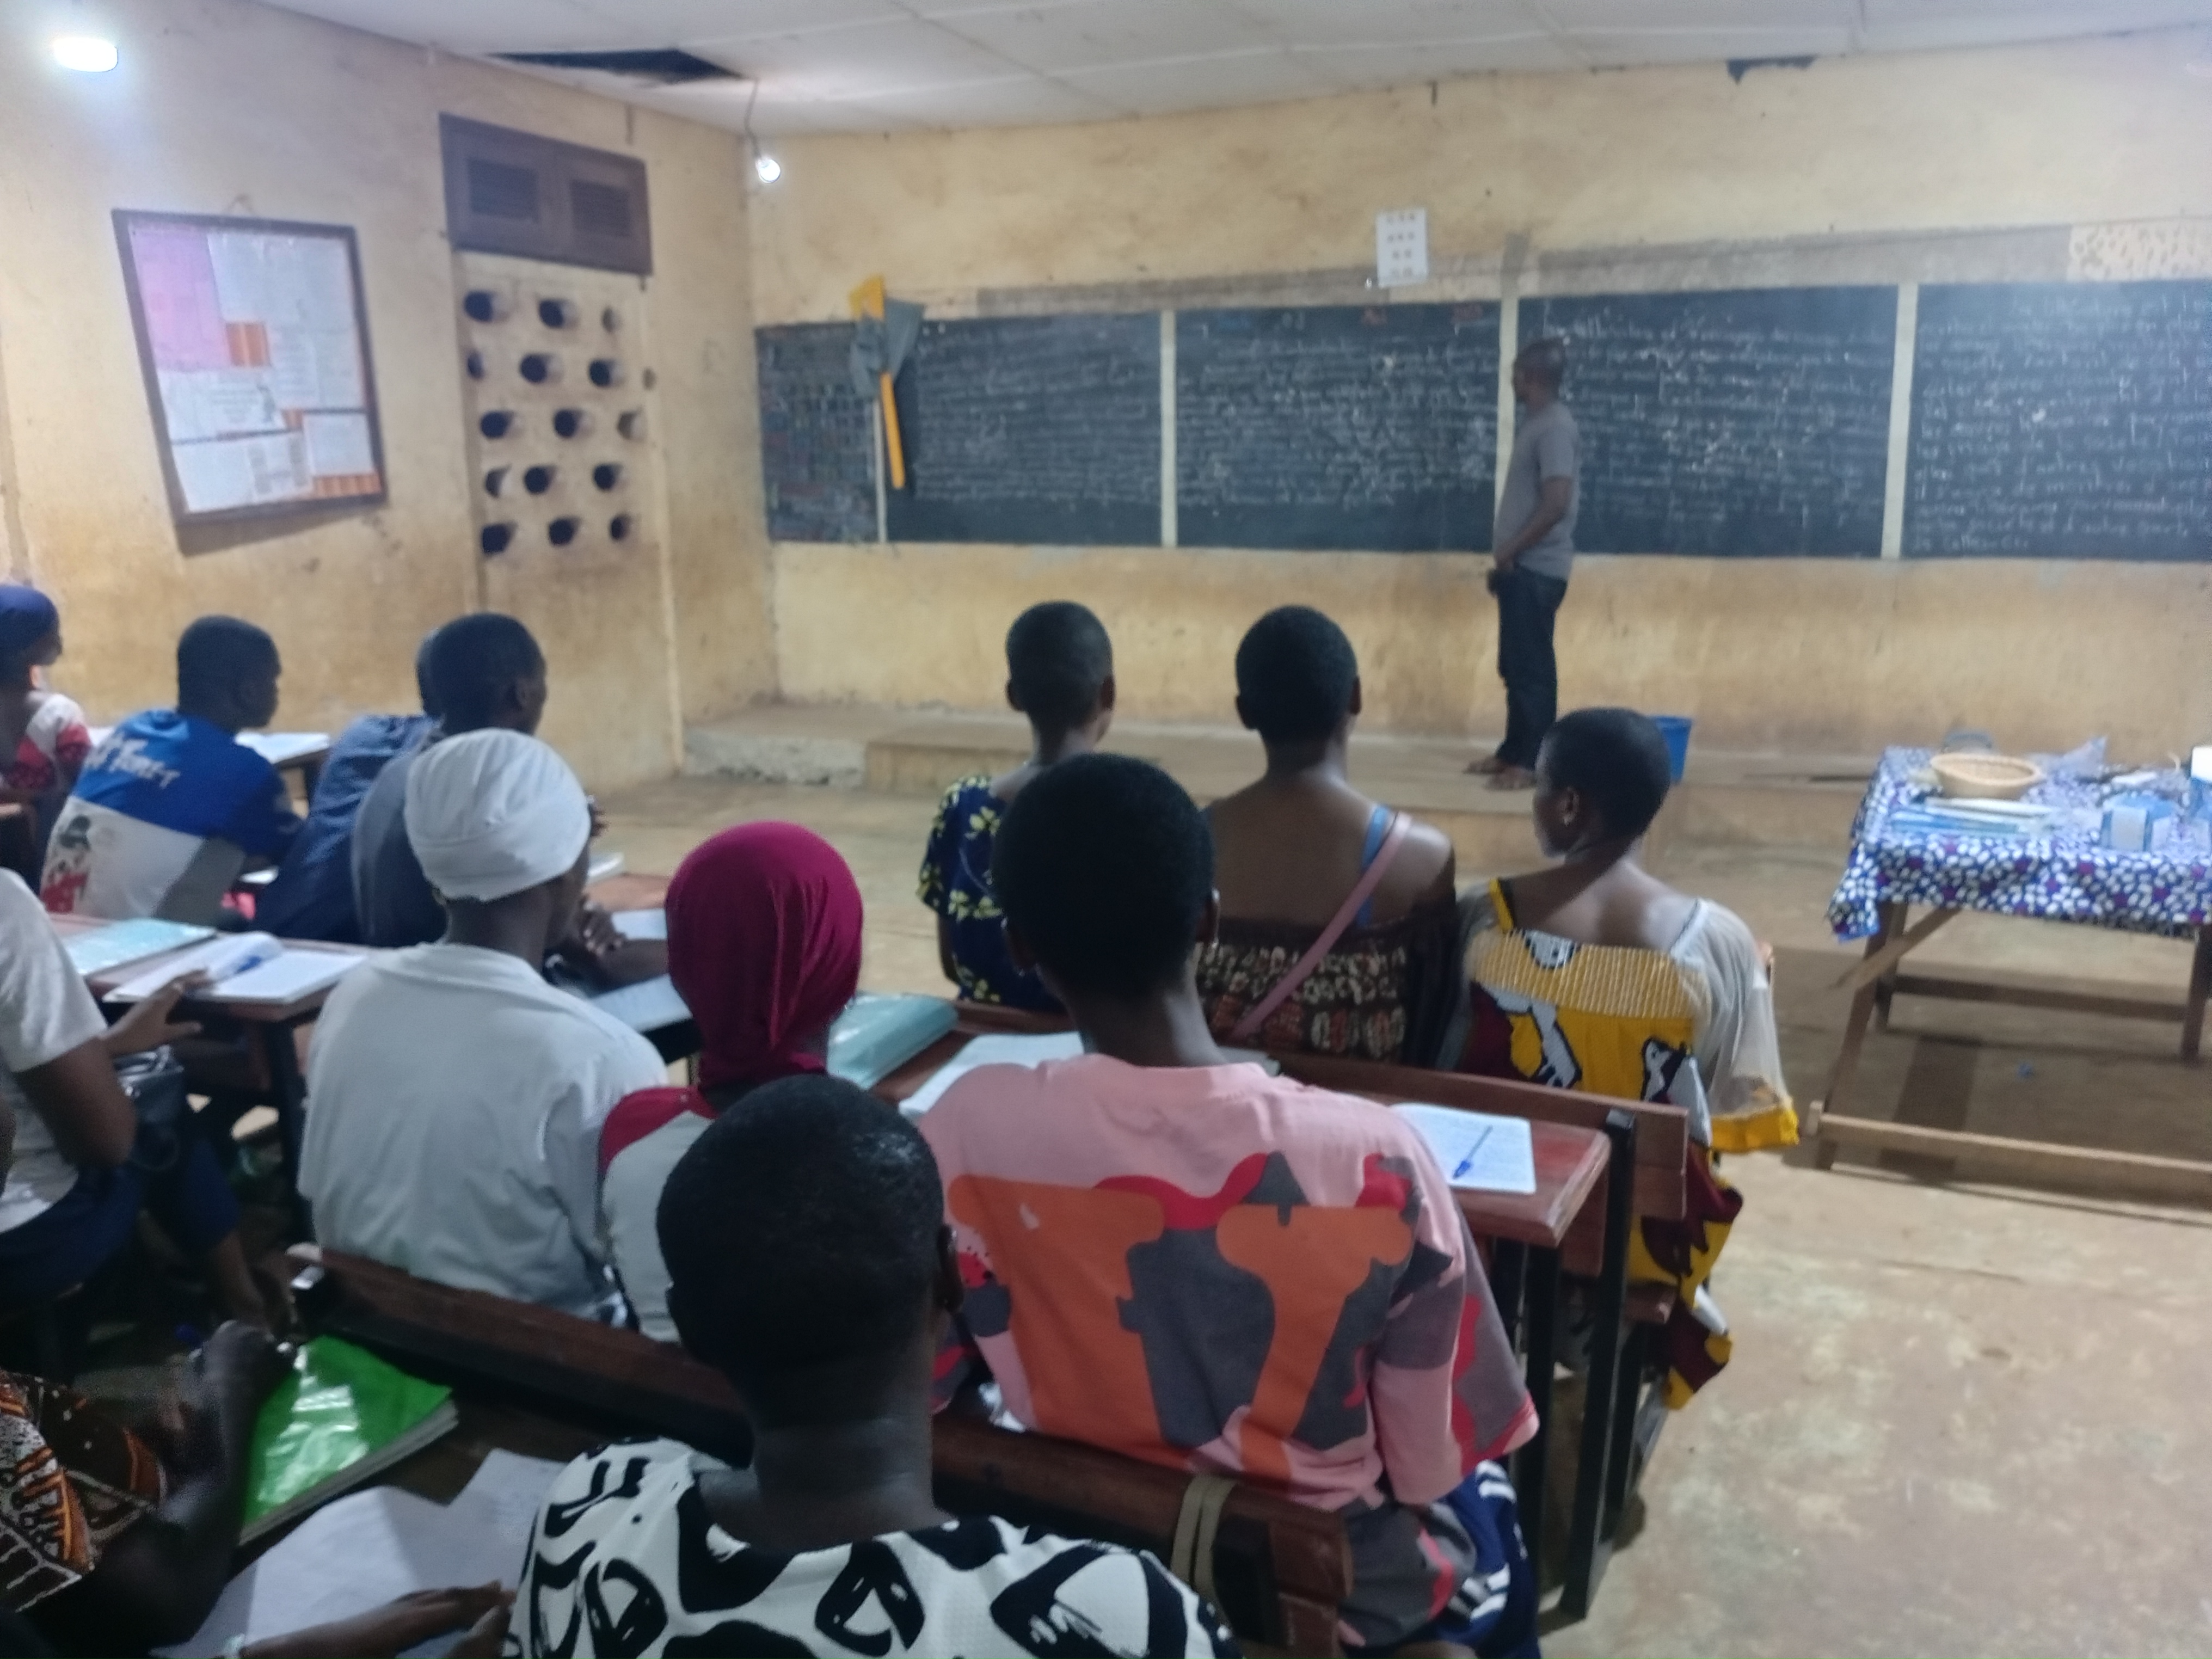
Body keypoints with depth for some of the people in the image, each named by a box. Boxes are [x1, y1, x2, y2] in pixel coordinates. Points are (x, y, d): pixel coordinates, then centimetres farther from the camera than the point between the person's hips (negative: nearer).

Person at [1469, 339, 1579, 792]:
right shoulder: (1535, 423, 16)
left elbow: (1556, 503, -22)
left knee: (1532, 667, -6)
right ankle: (1513, 750, 22)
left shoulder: (1555, 427, -15)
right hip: (1521, 567, 10)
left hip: (1537, 569, -10)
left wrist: (1509, 551, -16)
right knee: (1514, 666, 14)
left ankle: (1532, 762, -1)